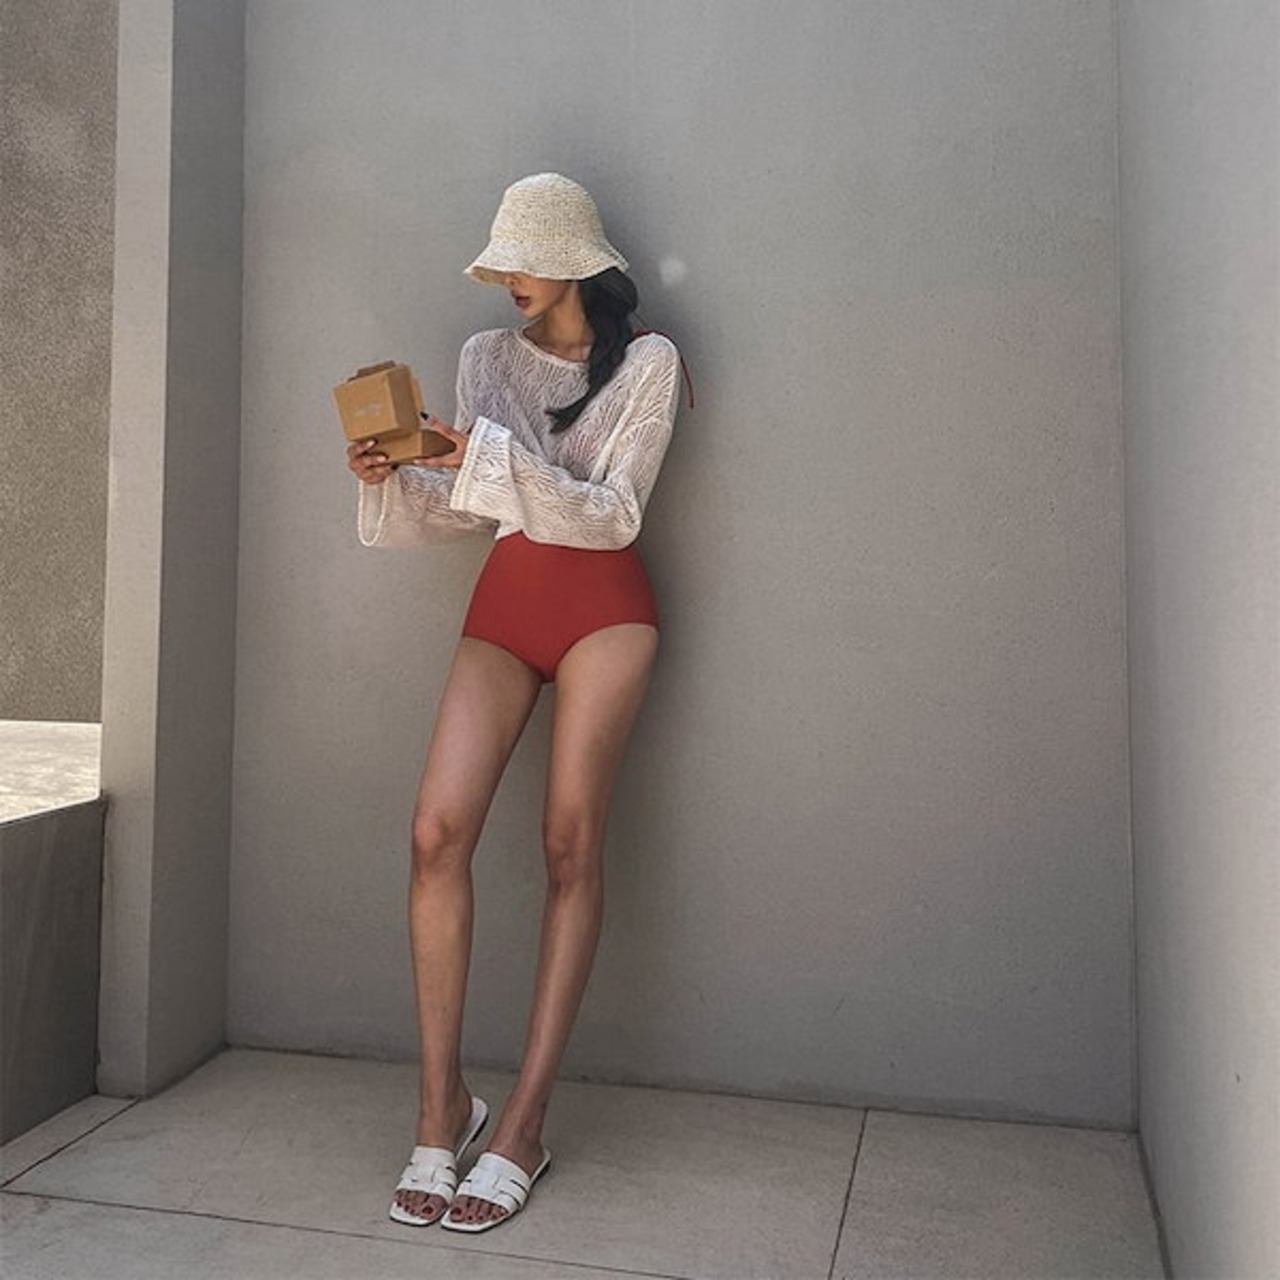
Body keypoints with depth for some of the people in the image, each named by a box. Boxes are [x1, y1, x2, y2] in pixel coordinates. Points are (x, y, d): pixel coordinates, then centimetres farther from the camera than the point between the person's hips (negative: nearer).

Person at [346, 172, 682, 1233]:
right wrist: (391, 480, -5)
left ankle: (525, 1121, 0)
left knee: (571, 844, -7)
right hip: (505, 602, 4)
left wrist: (497, 460, -18)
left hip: (602, 603, -3)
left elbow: (613, 513, -8)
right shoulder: (487, 355, 15)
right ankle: (442, 1104, -2)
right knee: (438, 830, -13)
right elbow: (465, 507, 14)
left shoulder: (647, 360, 2)